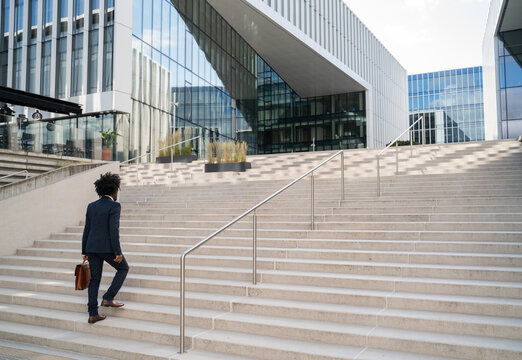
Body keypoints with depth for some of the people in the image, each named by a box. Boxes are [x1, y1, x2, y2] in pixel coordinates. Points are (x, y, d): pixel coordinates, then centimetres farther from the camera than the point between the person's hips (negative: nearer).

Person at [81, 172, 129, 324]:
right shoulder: (114, 206, -10)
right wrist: (118, 252, -15)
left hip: (92, 247, 6)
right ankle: (108, 298, 8)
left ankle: (93, 314, 12)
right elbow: (113, 230, -17)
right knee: (123, 268, 17)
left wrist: (84, 251, 17)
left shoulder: (91, 206, 10)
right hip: (107, 247, -6)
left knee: (94, 279, 11)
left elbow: (87, 230, 12)